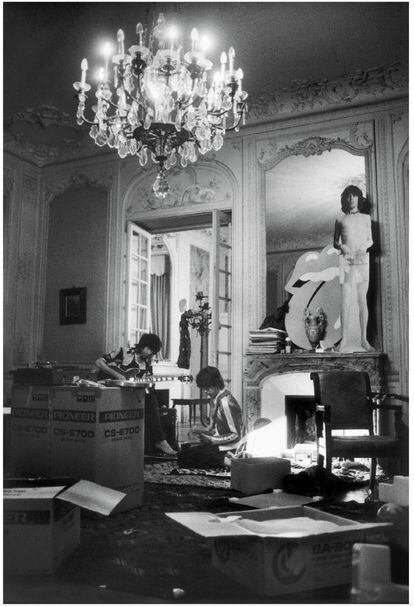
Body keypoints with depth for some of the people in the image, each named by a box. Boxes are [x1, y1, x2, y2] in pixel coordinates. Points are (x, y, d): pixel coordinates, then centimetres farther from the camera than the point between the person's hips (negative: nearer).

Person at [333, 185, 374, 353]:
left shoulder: (366, 218, 15)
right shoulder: (340, 220, 12)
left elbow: (371, 240, 16)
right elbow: (335, 243, 14)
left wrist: (366, 245, -7)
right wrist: (342, 246, -8)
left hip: (363, 260, 1)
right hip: (346, 260, -1)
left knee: (362, 300, 1)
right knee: (346, 300, -10)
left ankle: (363, 339, 4)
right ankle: (344, 340, -10)